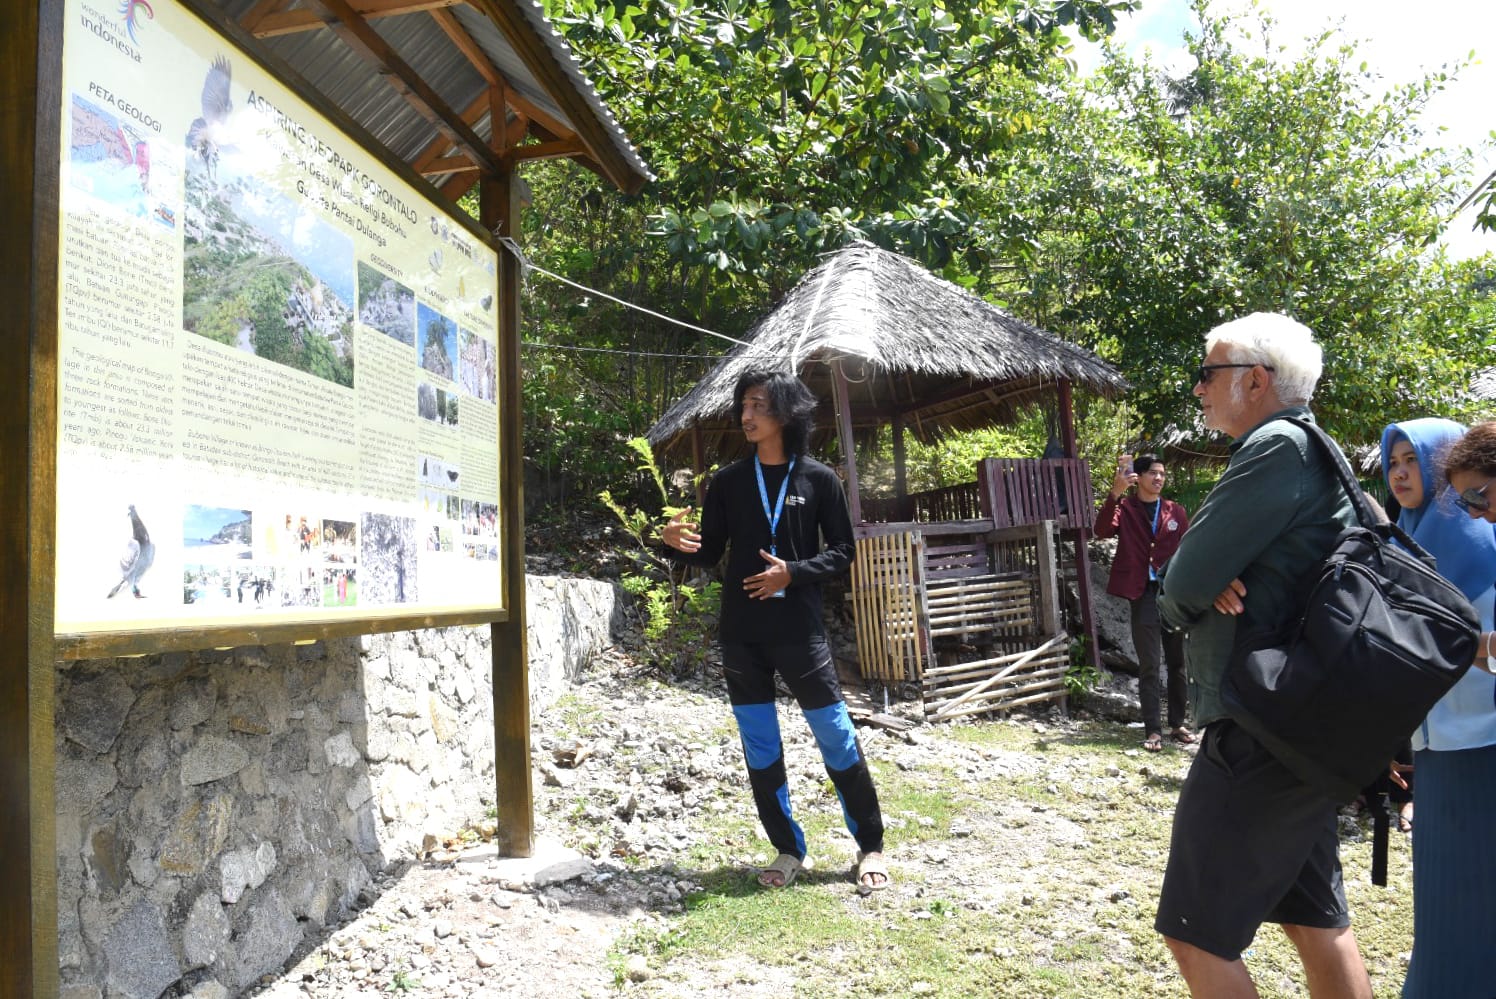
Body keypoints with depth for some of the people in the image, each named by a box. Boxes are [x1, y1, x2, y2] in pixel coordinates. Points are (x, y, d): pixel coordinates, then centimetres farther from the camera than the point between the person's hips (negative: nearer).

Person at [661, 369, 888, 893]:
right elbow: (710, 552, 8)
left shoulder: (818, 479, -1)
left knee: (837, 738, 1)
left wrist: (793, 573, -15)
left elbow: (843, 551, 0)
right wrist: (678, 543, -13)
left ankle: (871, 847, 18)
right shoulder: (728, 481, 5)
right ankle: (788, 850, 23)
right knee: (760, 749, 8)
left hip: (800, 631, -3)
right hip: (742, 636, 3)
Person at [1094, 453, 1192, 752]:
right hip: (1143, 594, -3)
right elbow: (1102, 530, -18)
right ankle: (1153, 729, 1)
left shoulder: (1176, 512, 10)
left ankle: (1177, 724, 20)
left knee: (1177, 662, 10)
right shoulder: (1125, 508, 2)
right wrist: (1115, 492, -29)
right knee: (1149, 665, -3)